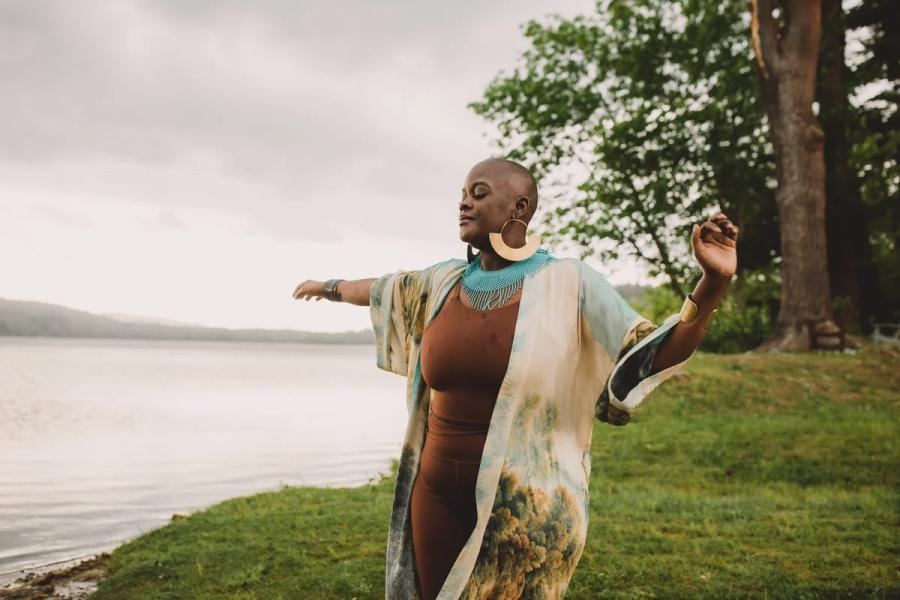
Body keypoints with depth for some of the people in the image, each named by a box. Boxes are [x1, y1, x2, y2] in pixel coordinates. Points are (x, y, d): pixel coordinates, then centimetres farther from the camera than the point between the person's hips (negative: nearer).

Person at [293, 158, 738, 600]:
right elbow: (383, 289, 25)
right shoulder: (445, 281, 5)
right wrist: (329, 288, 42)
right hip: (440, 496, 5)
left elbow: (653, 357, -12)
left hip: (527, 505, -5)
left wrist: (714, 281, -24)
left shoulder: (568, 284, -9)